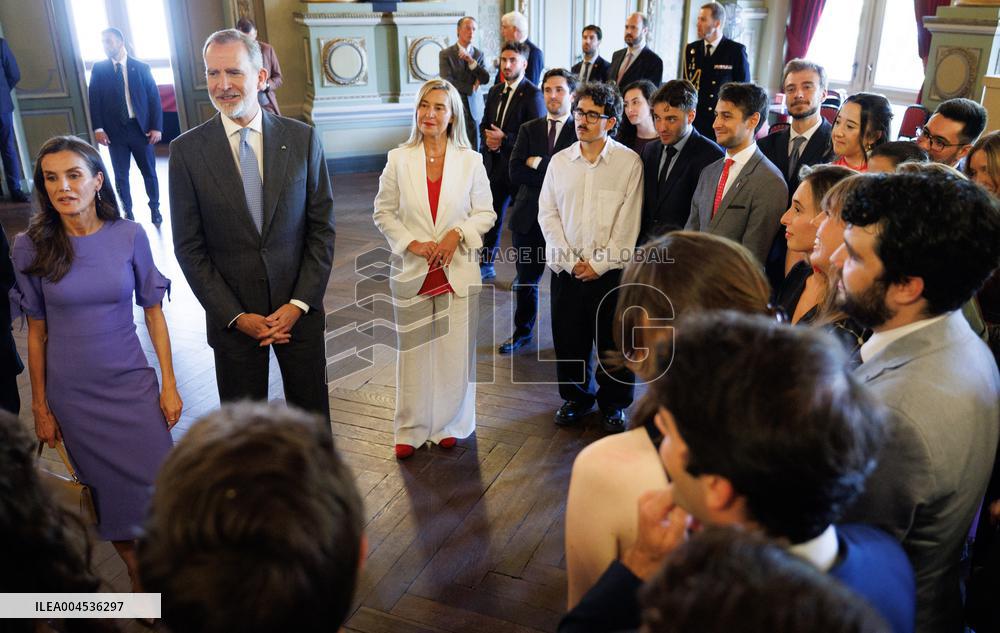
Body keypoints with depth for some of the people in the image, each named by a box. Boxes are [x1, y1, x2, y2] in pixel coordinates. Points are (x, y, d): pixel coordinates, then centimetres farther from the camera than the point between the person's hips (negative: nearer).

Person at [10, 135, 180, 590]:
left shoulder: (130, 236, -8)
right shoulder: (31, 247, -6)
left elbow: (154, 314, -1)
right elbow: (37, 333, 0)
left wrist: (169, 385, -2)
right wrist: (40, 407, 4)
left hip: (132, 386, 0)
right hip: (72, 396, 0)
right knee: (109, 492, 13)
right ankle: (137, 575, 35)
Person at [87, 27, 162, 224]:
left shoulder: (141, 67, 3)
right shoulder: (99, 69, 5)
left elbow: (154, 98, 1)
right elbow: (94, 99, 3)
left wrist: (156, 127, -6)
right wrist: (98, 128, -7)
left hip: (140, 128, -1)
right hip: (114, 131, 1)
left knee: (149, 172, 7)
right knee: (121, 175, 6)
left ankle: (155, 208, 24)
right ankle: (128, 212, 16)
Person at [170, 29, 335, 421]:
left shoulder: (302, 139, -3)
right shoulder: (186, 150, -5)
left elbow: (322, 227, -1)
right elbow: (189, 247, -3)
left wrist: (300, 303, -9)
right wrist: (236, 316, -9)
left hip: (299, 307, 1)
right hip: (232, 315, 0)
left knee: (312, 413, 13)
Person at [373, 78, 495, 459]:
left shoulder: (470, 161, -1)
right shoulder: (399, 160, -1)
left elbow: (485, 213, 4)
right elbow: (384, 213, 4)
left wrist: (457, 234, -14)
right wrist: (411, 243, -11)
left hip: (458, 271, 0)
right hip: (413, 271, 0)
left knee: (455, 353, 7)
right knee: (413, 353, 8)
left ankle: (451, 424, 28)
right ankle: (411, 429, 25)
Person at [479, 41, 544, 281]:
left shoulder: (533, 94, -10)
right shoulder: (495, 92, 12)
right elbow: (484, 124, 18)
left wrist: (504, 139, -17)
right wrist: (487, 138, -4)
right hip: (495, 165, 6)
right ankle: (486, 264, 29)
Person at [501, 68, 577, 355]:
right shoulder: (529, 129, 7)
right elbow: (515, 173, -6)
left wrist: (538, 164, -16)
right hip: (530, 216, 4)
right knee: (526, 280, 16)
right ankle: (522, 332, 35)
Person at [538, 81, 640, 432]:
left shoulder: (629, 162, -5)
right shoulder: (559, 161, 6)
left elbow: (628, 222, -8)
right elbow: (547, 214, 4)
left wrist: (600, 264, -11)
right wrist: (570, 261, -6)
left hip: (610, 270, -3)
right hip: (566, 269, 3)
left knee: (613, 342, 6)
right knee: (568, 338, 11)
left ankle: (614, 403, 26)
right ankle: (575, 396, 32)